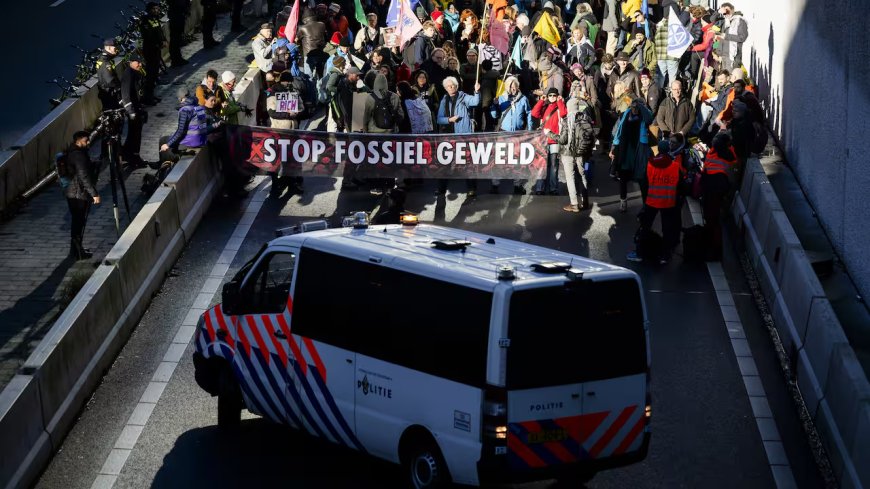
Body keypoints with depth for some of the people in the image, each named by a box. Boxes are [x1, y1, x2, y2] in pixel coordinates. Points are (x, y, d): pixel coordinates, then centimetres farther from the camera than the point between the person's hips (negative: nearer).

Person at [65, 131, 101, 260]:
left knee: (77, 222, 18)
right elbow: (84, 177, -25)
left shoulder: (73, 152, 11)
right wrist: (94, 194, -23)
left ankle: (76, 249, 28)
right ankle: (78, 253, 2)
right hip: (80, 194, -10)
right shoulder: (78, 155, -21)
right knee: (80, 222, -3)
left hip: (72, 193, 10)